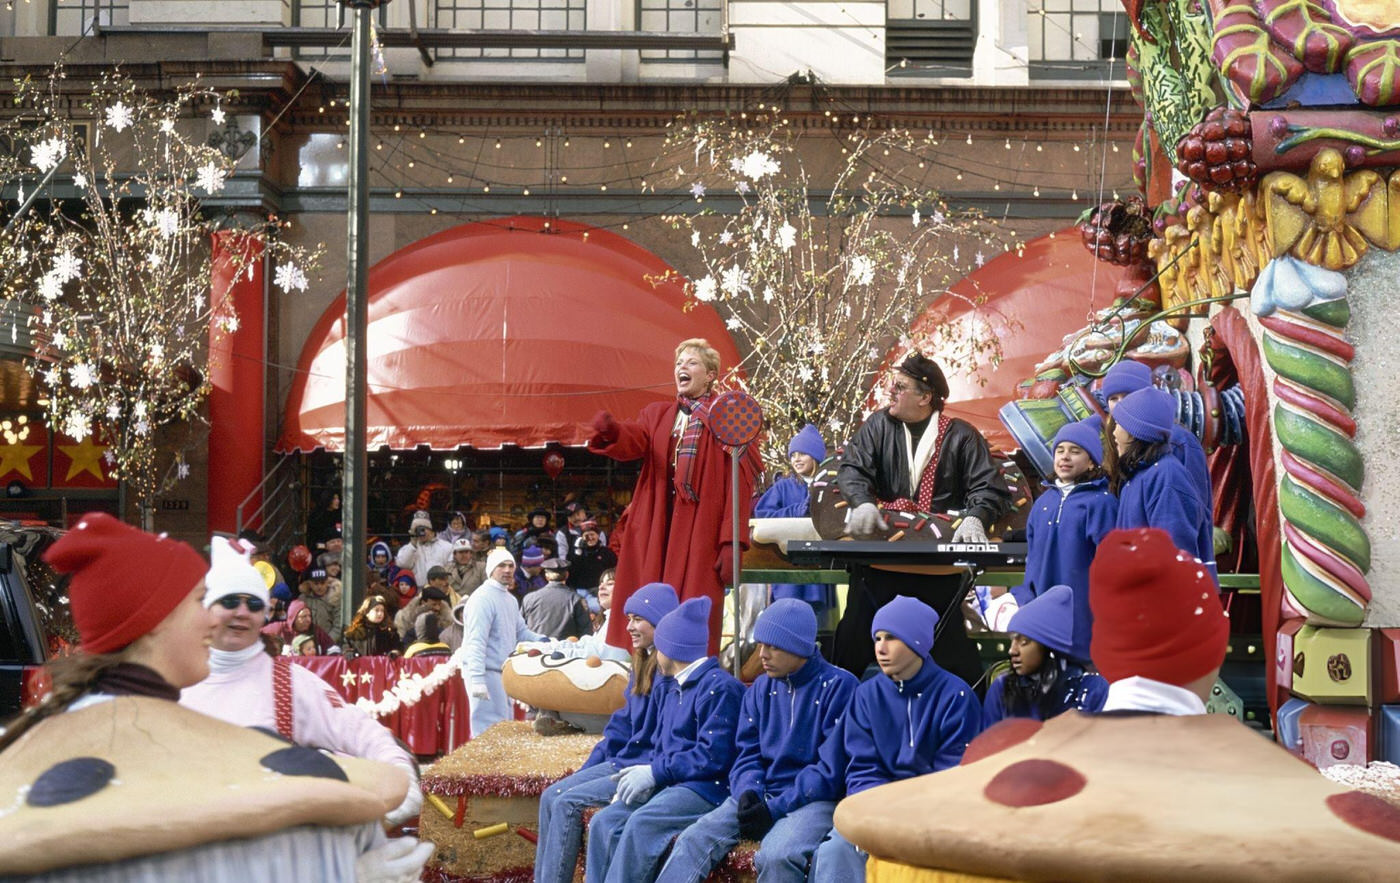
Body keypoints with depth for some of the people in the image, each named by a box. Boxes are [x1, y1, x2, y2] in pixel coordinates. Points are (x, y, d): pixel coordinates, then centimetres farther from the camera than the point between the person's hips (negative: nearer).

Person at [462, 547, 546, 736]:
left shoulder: (510, 600, 16)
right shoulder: (483, 598, -15)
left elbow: (520, 632, 22)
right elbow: (476, 642, -22)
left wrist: (541, 640, 1)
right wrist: (477, 680, -28)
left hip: (502, 671, 10)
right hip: (486, 672, -10)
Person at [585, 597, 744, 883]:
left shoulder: (718, 687, -10)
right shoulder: (677, 690, 21)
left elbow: (713, 757, -19)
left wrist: (655, 773, -14)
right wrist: (642, 776, 0)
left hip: (709, 787, -9)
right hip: (669, 784, 9)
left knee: (642, 823, -31)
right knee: (605, 822, -11)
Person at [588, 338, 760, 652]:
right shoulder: (656, 414, 18)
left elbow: (741, 483, -3)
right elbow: (635, 441, -4)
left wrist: (731, 542, -13)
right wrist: (612, 432, -28)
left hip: (701, 531, -4)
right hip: (655, 532, 4)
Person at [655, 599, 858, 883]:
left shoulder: (838, 686, -7)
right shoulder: (762, 687, 13)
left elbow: (833, 767, -11)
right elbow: (748, 751, 14)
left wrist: (777, 808, -16)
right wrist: (748, 792, -9)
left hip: (815, 798, -6)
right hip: (762, 794, 6)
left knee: (777, 854, -35)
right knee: (695, 839, -18)